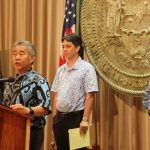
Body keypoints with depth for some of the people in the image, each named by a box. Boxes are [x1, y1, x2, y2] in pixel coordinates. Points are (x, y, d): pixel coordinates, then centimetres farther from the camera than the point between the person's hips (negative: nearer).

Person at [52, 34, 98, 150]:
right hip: (60, 118, 6)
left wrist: (85, 120, -18)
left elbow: (90, 96, -13)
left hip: (76, 118, -6)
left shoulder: (86, 68, -8)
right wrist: (54, 117, 9)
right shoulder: (61, 70, 11)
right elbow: (56, 95, 15)